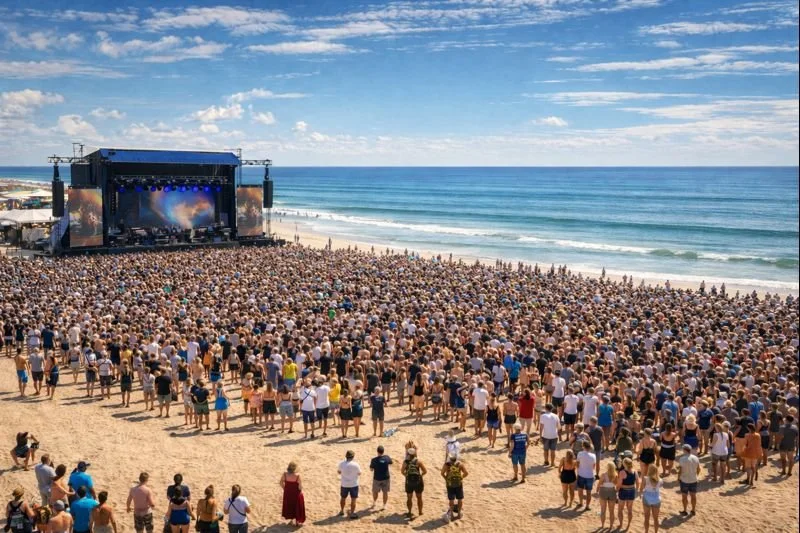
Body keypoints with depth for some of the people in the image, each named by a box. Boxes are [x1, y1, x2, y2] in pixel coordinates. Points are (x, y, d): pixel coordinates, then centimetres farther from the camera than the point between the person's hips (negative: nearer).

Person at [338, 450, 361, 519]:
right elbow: (359, 473, -5)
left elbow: (339, 472, 5)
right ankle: (352, 513, 12)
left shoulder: (341, 464, -11)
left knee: (343, 498, 21)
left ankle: (341, 511, 36)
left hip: (344, 484, 3)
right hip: (354, 484, -3)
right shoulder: (355, 465, -20)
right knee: (353, 499, 8)